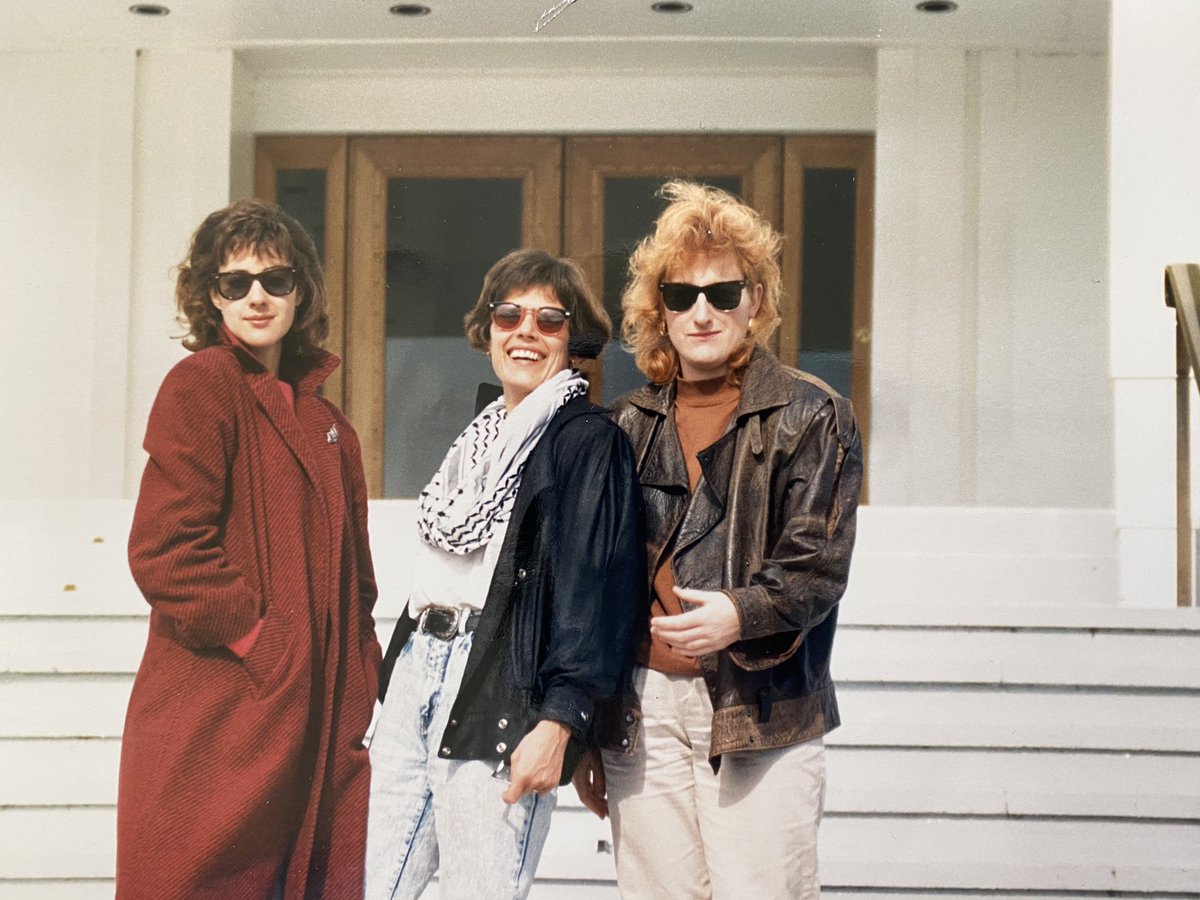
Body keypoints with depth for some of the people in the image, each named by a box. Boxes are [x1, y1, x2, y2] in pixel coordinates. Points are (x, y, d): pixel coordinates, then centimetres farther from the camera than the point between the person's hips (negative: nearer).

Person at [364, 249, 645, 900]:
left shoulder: (588, 441, -5)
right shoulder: (483, 435, 20)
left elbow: (594, 590, -13)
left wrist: (560, 720, -21)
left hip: (499, 692, -8)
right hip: (416, 673, 8)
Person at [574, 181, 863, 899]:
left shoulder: (811, 415, 2)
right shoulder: (634, 423, 14)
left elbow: (817, 569, -6)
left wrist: (740, 614, -26)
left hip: (763, 711, -3)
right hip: (643, 707, 4)